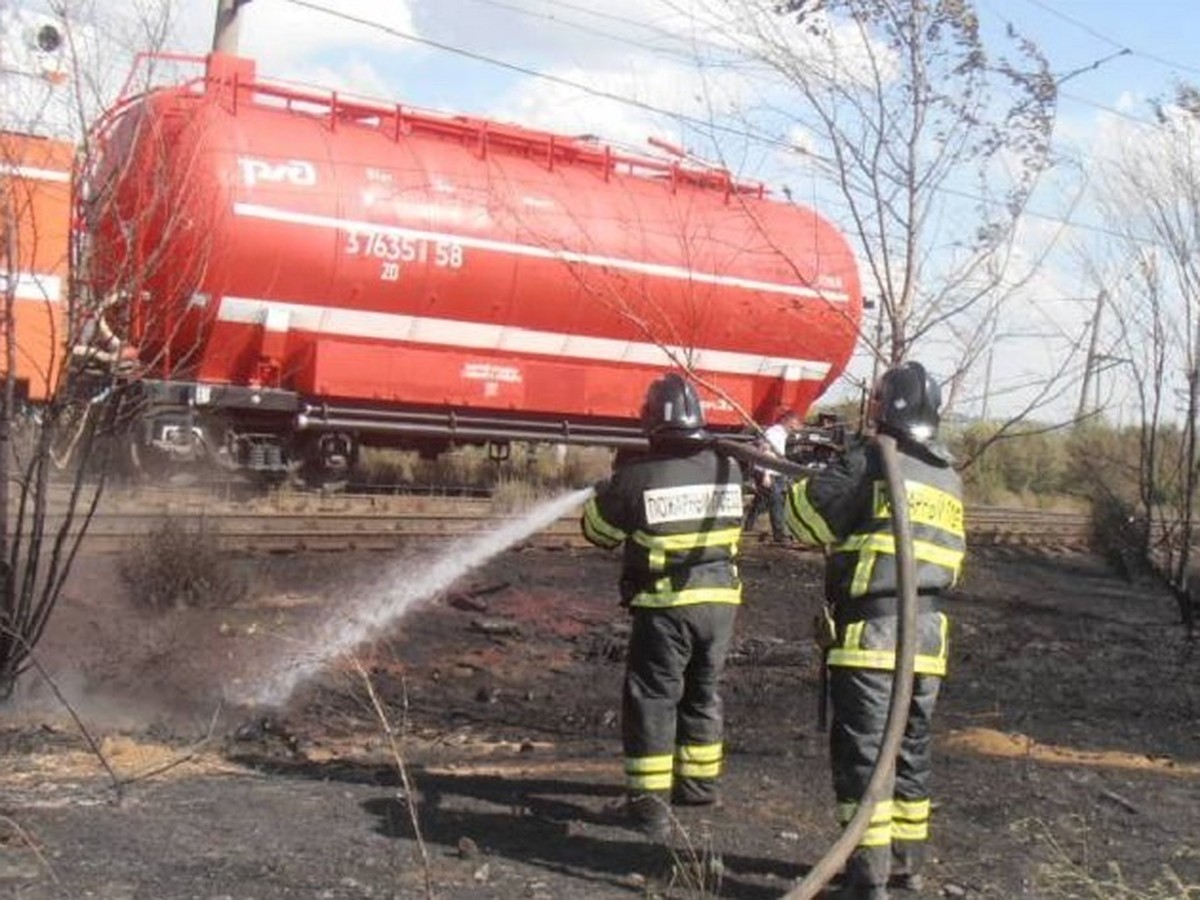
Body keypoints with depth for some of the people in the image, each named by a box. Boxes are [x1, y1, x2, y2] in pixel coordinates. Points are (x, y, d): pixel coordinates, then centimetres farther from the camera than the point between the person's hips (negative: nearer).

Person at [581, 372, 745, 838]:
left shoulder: (638, 476, -13)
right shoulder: (728, 470, 0)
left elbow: (597, 528, -1)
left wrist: (612, 484, 18)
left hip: (666, 607, -5)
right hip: (720, 601, 5)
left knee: (652, 699, 5)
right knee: (702, 693, 20)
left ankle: (651, 803, 4)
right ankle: (699, 782, 34)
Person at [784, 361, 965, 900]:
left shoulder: (870, 461, -9)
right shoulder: (949, 478, 13)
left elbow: (807, 513, -8)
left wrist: (813, 477, 15)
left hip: (871, 631, -7)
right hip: (927, 634, 7)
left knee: (863, 753, -3)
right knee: (912, 751, 16)